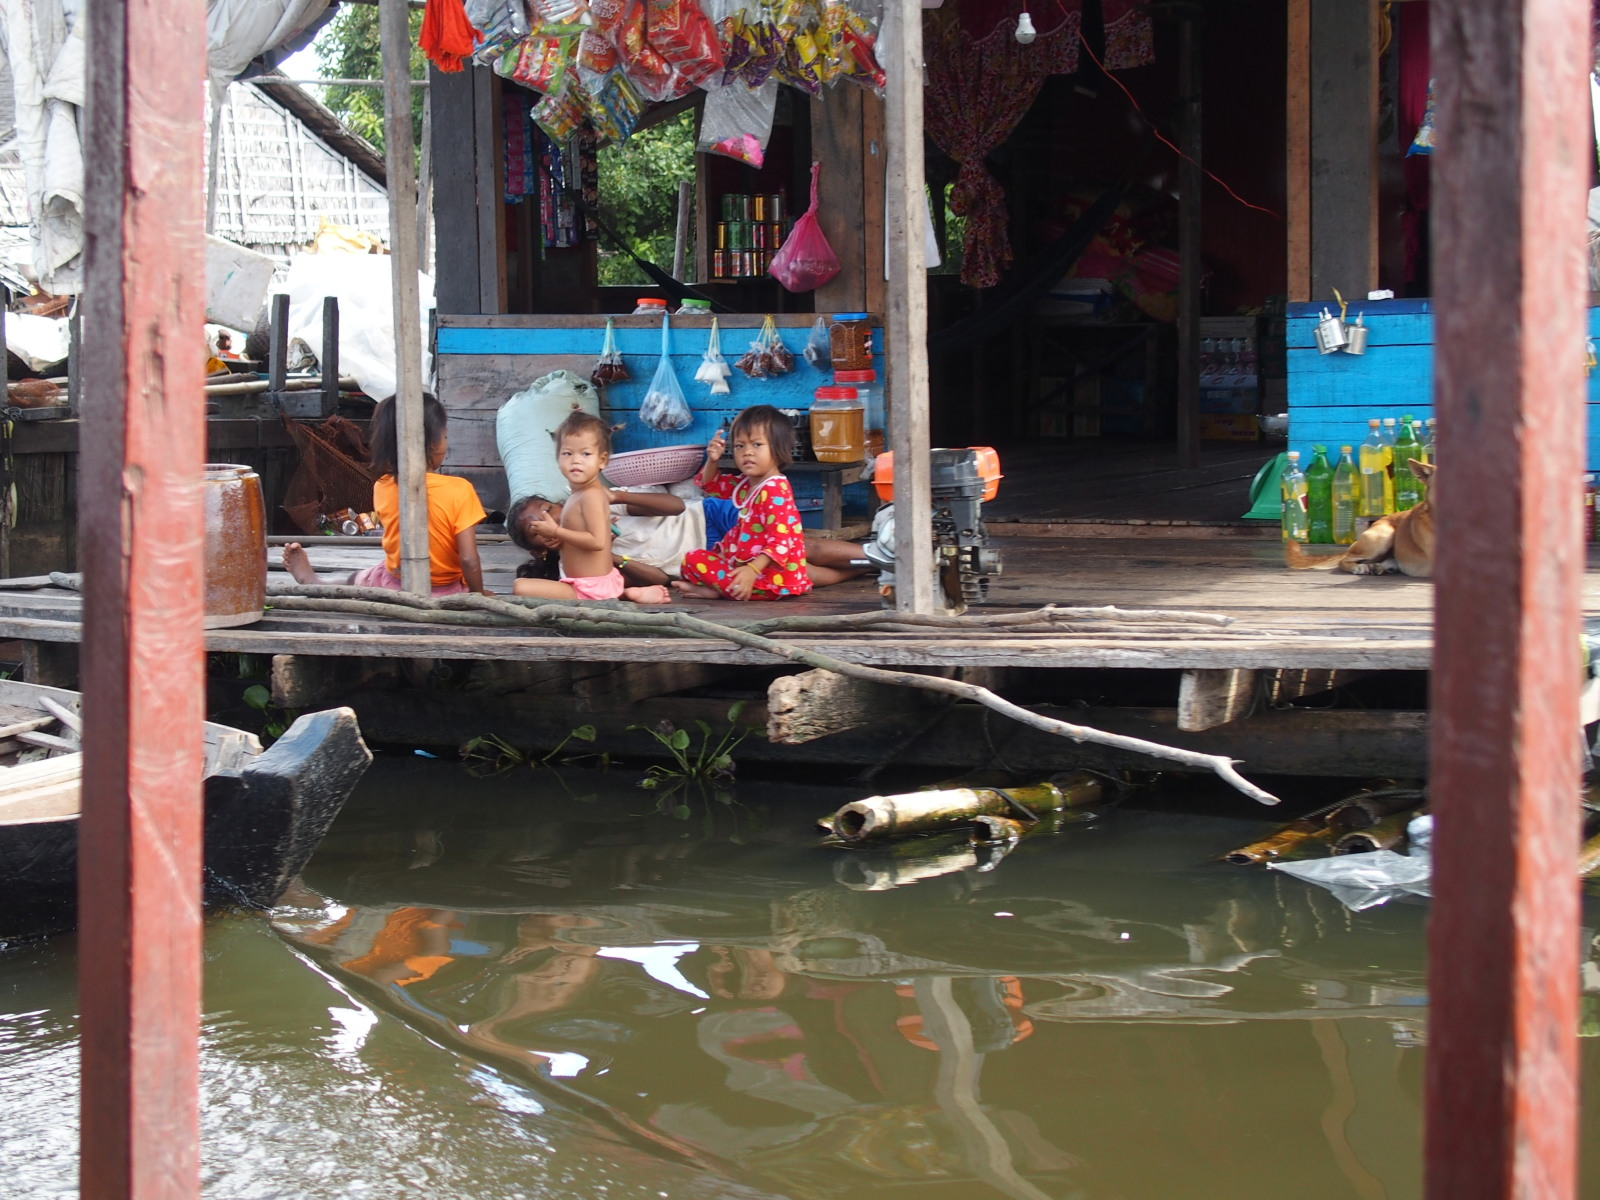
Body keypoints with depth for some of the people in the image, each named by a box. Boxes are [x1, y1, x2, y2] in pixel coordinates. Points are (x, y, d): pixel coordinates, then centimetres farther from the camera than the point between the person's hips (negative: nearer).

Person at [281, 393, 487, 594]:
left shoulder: (382, 488, -11)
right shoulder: (459, 490, -22)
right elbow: (469, 561, -19)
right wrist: (479, 595, -7)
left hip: (395, 587, 2)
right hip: (446, 592, -2)